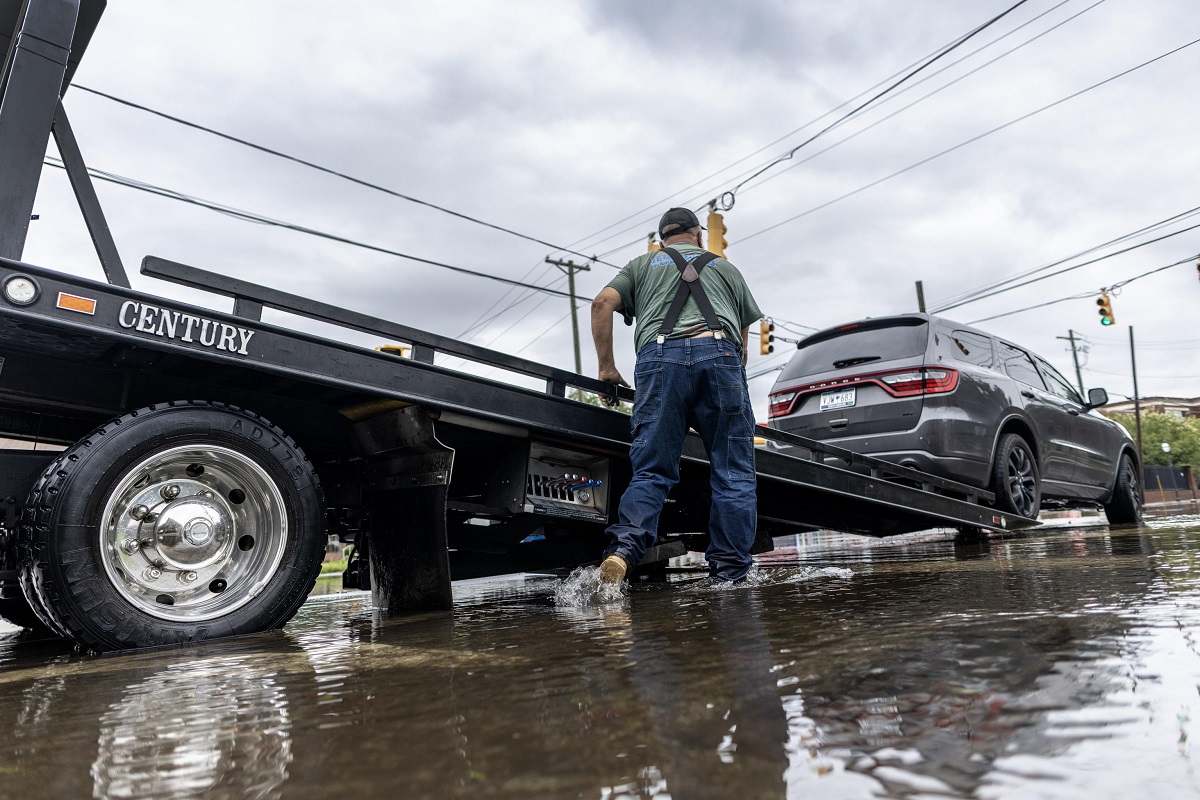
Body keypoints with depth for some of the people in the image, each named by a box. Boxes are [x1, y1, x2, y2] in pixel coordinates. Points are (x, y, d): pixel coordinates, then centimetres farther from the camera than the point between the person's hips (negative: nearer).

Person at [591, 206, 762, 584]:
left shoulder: (641, 265, 28)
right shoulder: (726, 268, 30)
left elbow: (603, 303, 10)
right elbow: (744, 339, 26)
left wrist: (606, 366, 14)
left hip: (658, 356, 0)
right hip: (719, 352, 0)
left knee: (651, 470, 2)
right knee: (733, 472, 4)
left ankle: (625, 547, -20)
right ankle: (731, 573, 2)